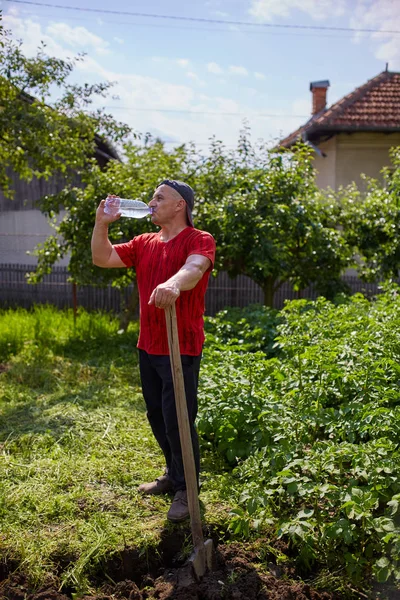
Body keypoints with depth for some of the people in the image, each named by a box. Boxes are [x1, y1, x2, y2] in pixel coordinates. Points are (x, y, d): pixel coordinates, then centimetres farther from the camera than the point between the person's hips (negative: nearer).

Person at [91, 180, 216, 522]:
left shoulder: (199, 240, -10)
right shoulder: (145, 243, 11)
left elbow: (194, 268, -32)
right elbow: (102, 258, 12)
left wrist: (173, 283, -53)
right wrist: (102, 223, 1)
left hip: (182, 348, -7)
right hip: (148, 346, 8)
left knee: (178, 420, -1)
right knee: (157, 416, 18)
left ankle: (186, 490, 16)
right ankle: (173, 474, 36)